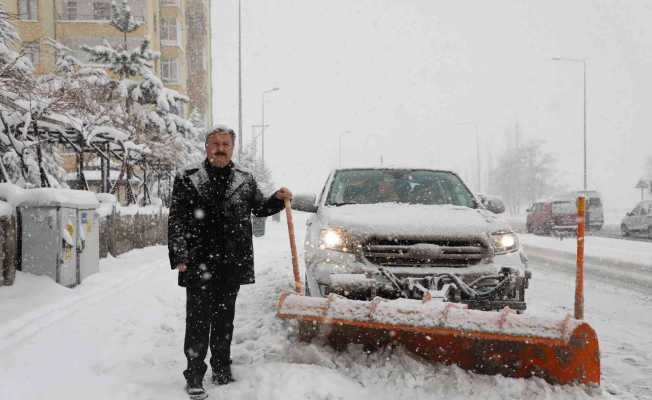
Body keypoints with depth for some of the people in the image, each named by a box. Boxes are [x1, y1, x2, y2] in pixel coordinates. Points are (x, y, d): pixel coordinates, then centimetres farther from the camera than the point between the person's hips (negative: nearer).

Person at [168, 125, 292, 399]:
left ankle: (222, 370, 26)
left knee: (224, 320, 13)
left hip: (232, 264, 4)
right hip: (199, 265, -3)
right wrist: (179, 257, -10)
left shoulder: (245, 180, 10)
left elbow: (259, 208, 26)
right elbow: (176, 221, -3)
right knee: (198, 321, -4)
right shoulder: (187, 179, -1)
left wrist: (278, 199, 6)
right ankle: (194, 376, 2)